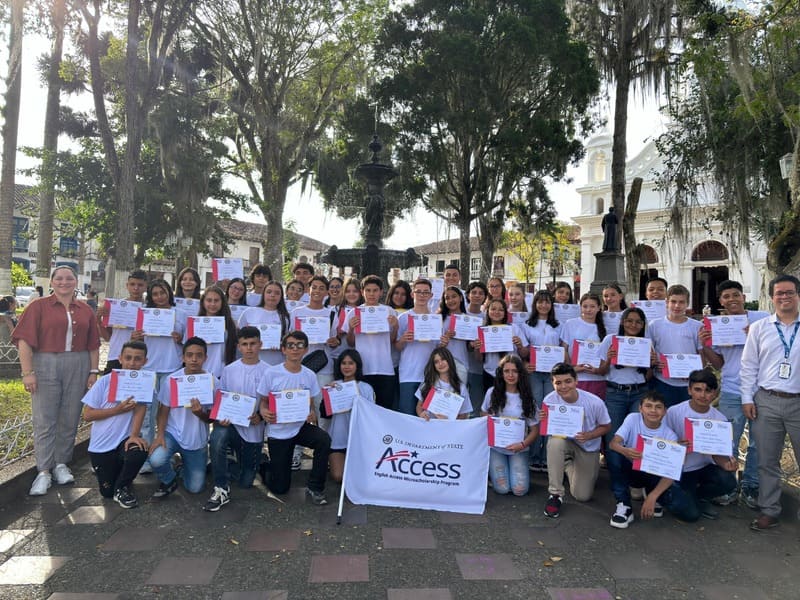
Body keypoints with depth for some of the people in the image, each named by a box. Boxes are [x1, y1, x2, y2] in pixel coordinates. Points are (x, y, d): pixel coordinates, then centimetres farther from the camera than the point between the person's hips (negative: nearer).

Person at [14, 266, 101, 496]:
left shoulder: (85, 311, 10)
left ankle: (61, 464, 21)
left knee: (70, 419, 8)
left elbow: (93, 345, 11)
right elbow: (25, 340, -5)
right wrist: (27, 372, -11)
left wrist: (94, 371, 6)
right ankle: (44, 471, 8)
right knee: (44, 420, 0)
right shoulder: (39, 306, 0)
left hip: (77, 368, 3)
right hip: (45, 366, -3)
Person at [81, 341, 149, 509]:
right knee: (107, 492, 5)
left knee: (140, 452, -34)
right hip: (101, 445, 0)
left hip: (125, 439, 0)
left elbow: (140, 408, -14)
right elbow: (87, 415, -7)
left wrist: (134, 435, -27)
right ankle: (101, 468, 41)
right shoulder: (105, 382, -8)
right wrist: (118, 409, -17)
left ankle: (122, 487, -4)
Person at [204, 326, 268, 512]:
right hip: (231, 423, 0)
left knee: (246, 483, 8)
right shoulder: (229, 370, 2)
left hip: (254, 429, 0)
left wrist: (260, 416, -23)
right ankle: (221, 489, -21)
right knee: (217, 438, -37)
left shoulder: (268, 372, -5)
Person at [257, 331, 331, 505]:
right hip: (278, 431, -2)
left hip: (301, 427, 2)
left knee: (324, 440, -32)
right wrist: (264, 412, -26)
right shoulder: (272, 374, -12)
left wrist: (312, 414, -18)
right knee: (279, 488, 3)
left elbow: (312, 404, 5)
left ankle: (315, 488, -13)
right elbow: (263, 402, -3)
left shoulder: (310, 375, -4)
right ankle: (266, 465, 38)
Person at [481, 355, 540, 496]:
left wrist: (522, 445, -21)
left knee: (520, 490, -14)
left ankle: (514, 468, 19)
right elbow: (484, 415, 11)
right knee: (502, 489, -14)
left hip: (518, 449, 0)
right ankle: (492, 468, 19)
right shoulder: (492, 392, -4)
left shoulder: (527, 398, -5)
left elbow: (535, 429, -3)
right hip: (495, 446, 0)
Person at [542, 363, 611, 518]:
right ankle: (555, 494, -20)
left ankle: (569, 466, 33)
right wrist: (544, 421, -34)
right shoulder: (549, 400, -24)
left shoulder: (594, 402, -25)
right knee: (555, 442, -38)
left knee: (582, 496, 0)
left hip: (588, 447, 1)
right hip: (564, 440, 0)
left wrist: (589, 436, -27)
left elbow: (606, 426, -8)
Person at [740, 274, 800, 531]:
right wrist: (747, 398, 2)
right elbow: (749, 365, 7)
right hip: (766, 402, 1)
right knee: (767, 461, 8)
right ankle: (769, 511, 20)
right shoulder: (759, 327, 6)